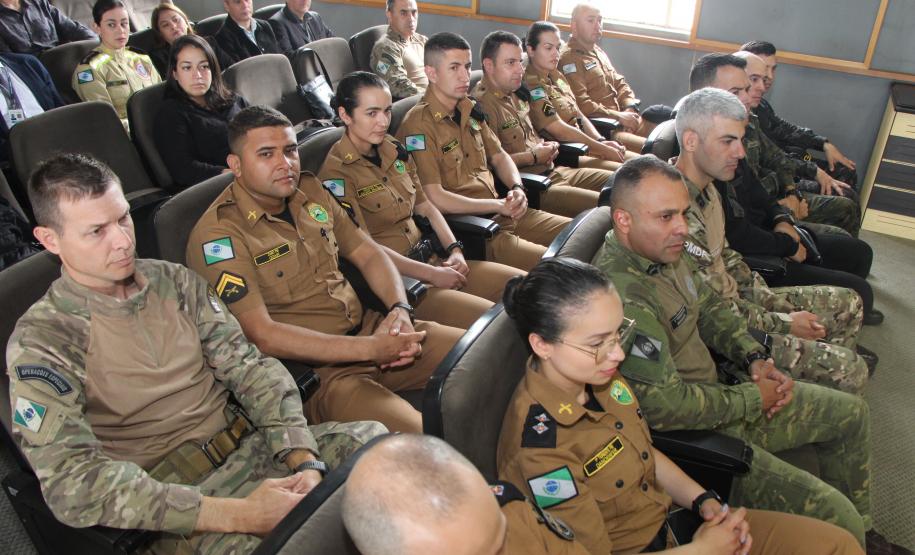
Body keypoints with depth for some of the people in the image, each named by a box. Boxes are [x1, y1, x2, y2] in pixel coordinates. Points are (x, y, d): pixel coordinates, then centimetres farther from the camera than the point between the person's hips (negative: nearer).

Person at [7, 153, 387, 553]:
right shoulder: (41, 342, -6)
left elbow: (250, 368, 2)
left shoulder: (175, 281, 8)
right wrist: (236, 514, -26)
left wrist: (305, 460, -16)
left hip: (254, 444, 5)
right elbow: (72, 483, -17)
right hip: (174, 499, -5)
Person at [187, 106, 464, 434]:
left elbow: (368, 254, 14)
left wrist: (400, 309, -7)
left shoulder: (310, 191, 10)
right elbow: (261, 334, -19)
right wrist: (370, 349, -22)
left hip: (368, 329, 8)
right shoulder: (218, 235, -12)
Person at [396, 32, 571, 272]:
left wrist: (517, 188, -1)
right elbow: (434, 198, -19)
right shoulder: (419, 124, -13)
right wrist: (498, 205, -14)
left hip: (506, 213, 9)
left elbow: (499, 156, 22)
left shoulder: (471, 110, 13)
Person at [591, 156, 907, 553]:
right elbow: (666, 407, -32)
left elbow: (708, 307, 13)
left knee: (850, 412, 20)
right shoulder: (622, 297, -33)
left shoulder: (662, 249, -4)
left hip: (715, 391, 10)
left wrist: (754, 358, -2)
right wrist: (752, 398, -16)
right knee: (835, 517, -16)